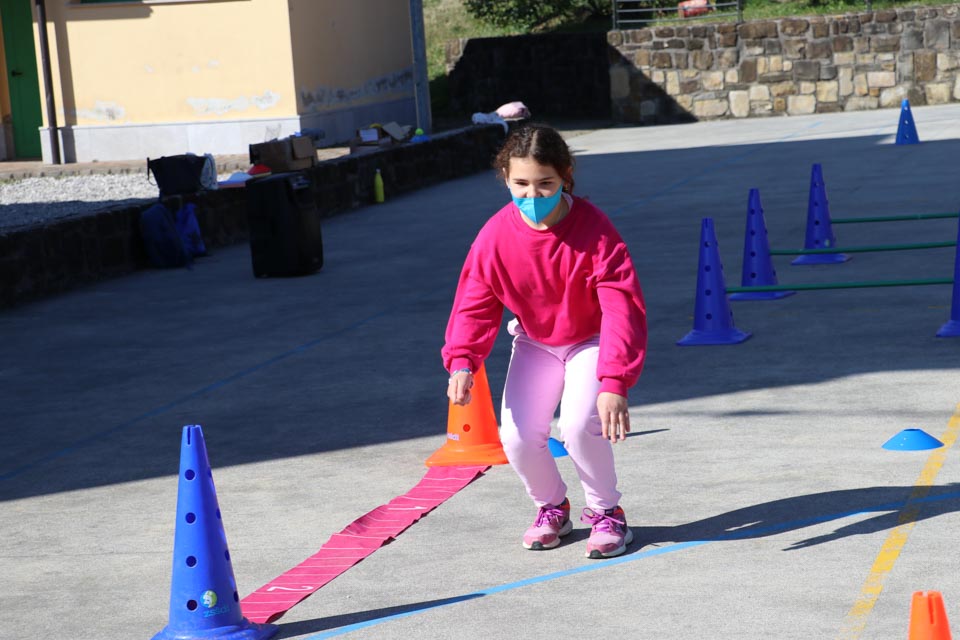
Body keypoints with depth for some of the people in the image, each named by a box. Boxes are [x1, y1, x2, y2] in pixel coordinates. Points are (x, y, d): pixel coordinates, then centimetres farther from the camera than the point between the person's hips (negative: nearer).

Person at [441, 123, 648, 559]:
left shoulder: (594, 229, -29)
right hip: (535, 343, 3)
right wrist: (462, 362, -30)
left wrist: (615, 383, -42)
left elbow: (622, 308, -33)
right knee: (517, 436, -13)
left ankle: (606, 512, 2)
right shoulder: (496, 236, -20)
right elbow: (474, 305, -12)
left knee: (579, 425, -27)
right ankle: (551, 507, 19)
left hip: (591, 339, -3)